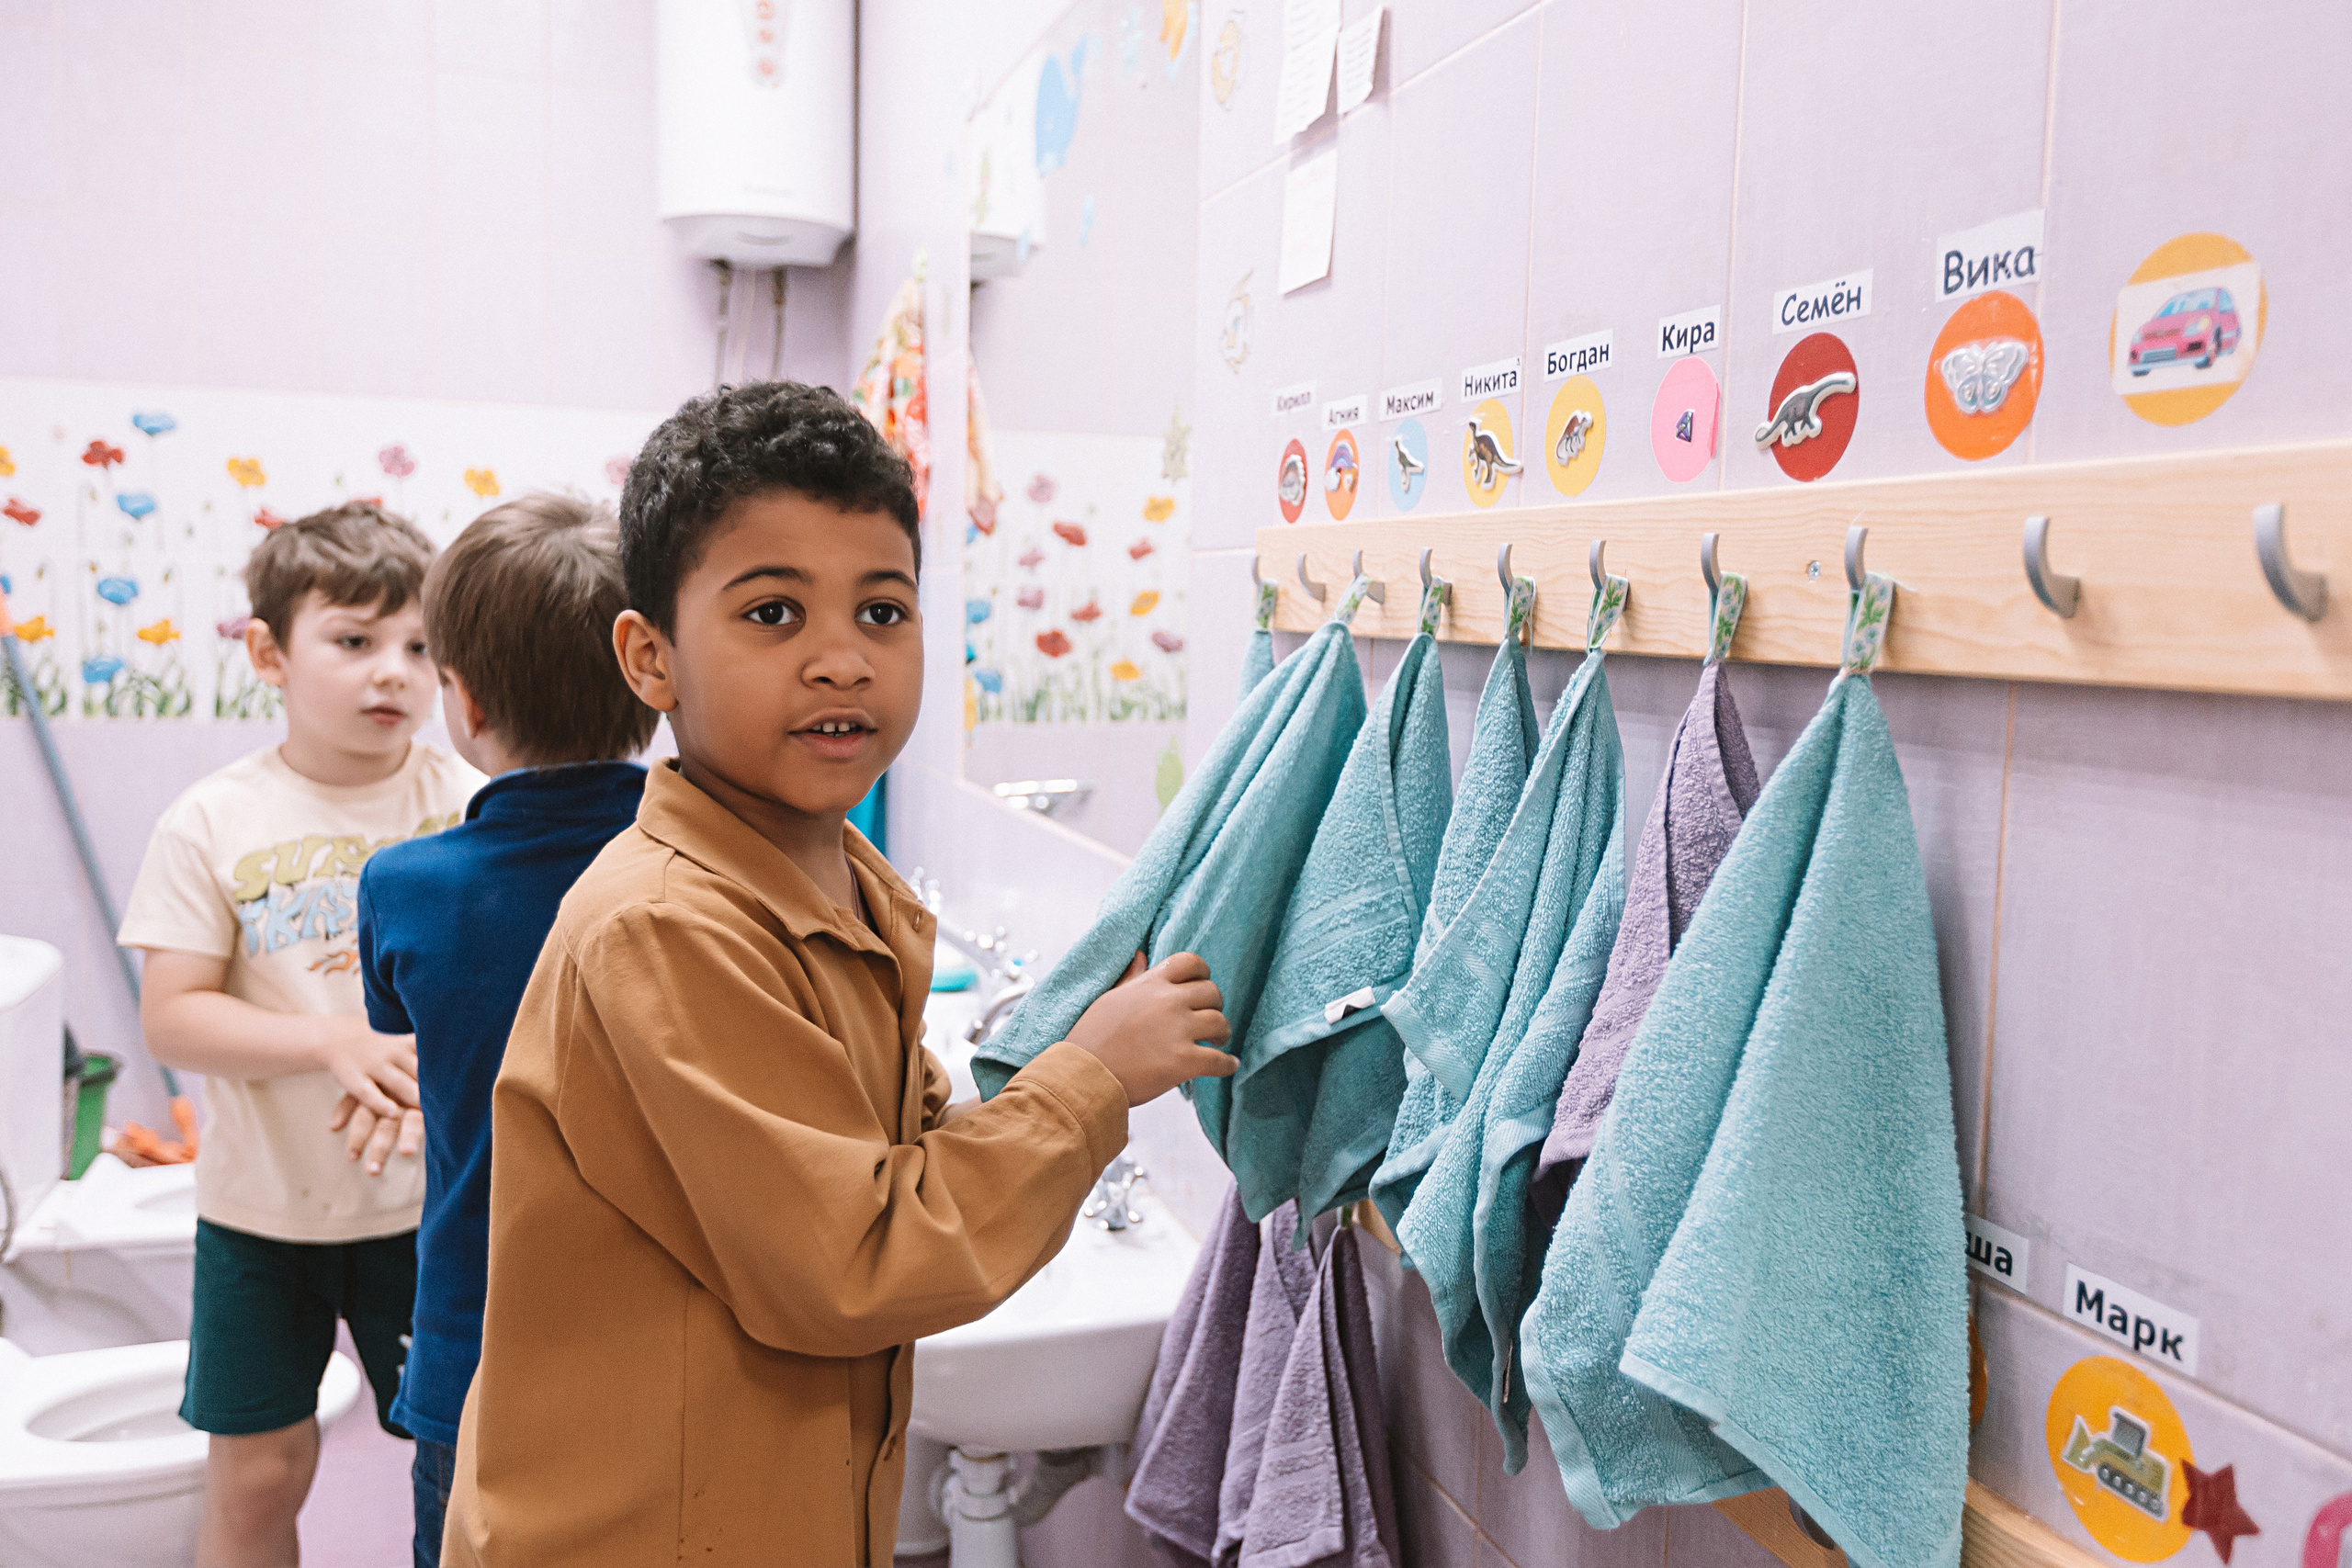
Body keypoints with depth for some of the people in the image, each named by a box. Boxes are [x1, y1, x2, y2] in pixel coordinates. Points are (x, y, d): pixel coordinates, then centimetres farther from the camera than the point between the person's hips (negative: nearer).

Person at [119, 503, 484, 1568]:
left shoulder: (471, 809, -7)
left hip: (432, 1200, 0)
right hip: (262, 1205, 1)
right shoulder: (214, 823, -6)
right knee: (256, 1472, 13)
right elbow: (171, 1018, -8)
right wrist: (333, 1044, -22)